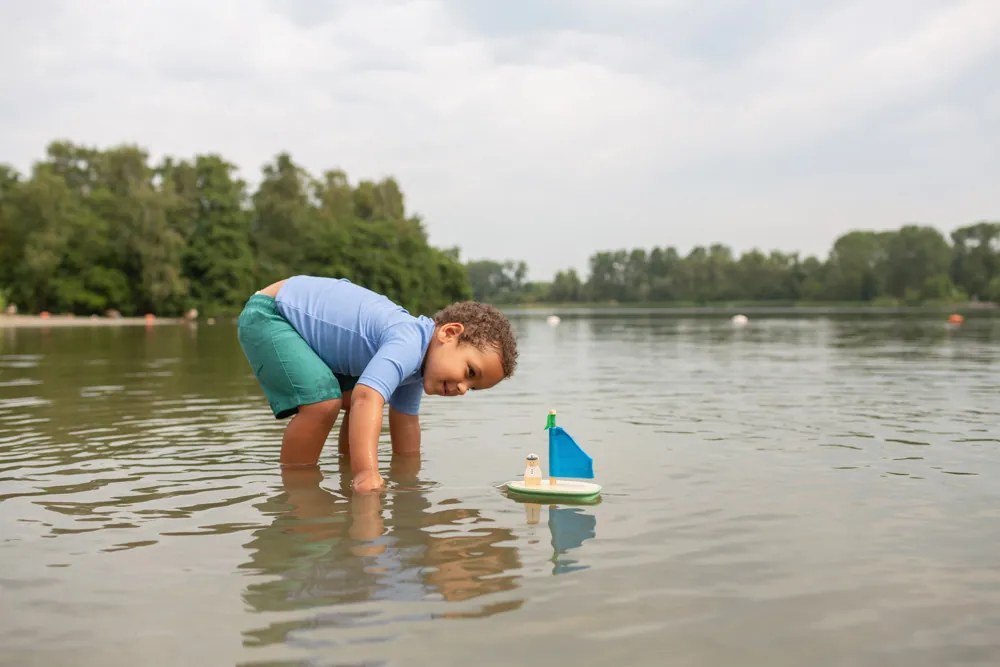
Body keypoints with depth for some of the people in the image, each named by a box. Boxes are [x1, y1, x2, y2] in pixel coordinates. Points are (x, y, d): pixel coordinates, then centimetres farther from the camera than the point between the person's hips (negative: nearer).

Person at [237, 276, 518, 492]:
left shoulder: (415, 365, 0)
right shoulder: (408, 345, -32)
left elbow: (405, 422, 9)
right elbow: (366, 400, -47)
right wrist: (367, 474, -56)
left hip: (301, 317, 9)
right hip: (266, 314, -9)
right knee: (323, 401, -25)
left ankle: (347, 472, 24)